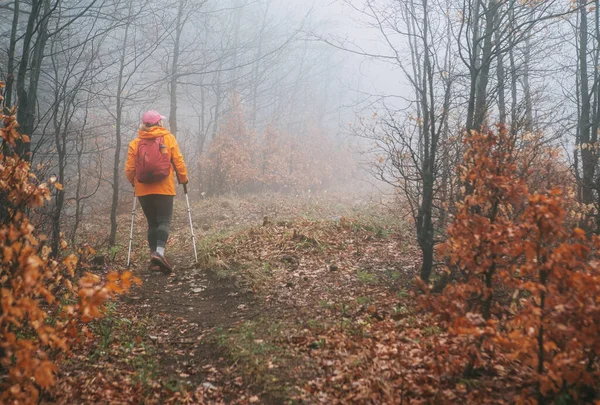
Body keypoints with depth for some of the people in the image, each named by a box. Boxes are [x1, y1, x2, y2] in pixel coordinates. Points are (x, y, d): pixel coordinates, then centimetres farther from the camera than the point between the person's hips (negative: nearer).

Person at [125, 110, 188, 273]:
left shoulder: (135, 142, 5)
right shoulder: (168, 138, 1)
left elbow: (129, 168, 2)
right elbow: (178, 161, -3)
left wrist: (133, 181, 20)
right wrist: (183, 179, 10)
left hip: (143, 190, 3)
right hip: (164, 188, -2)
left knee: (152, 223, 14)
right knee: (164, 221, -2)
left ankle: (153, 254, 11)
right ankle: (159, 252, -23)